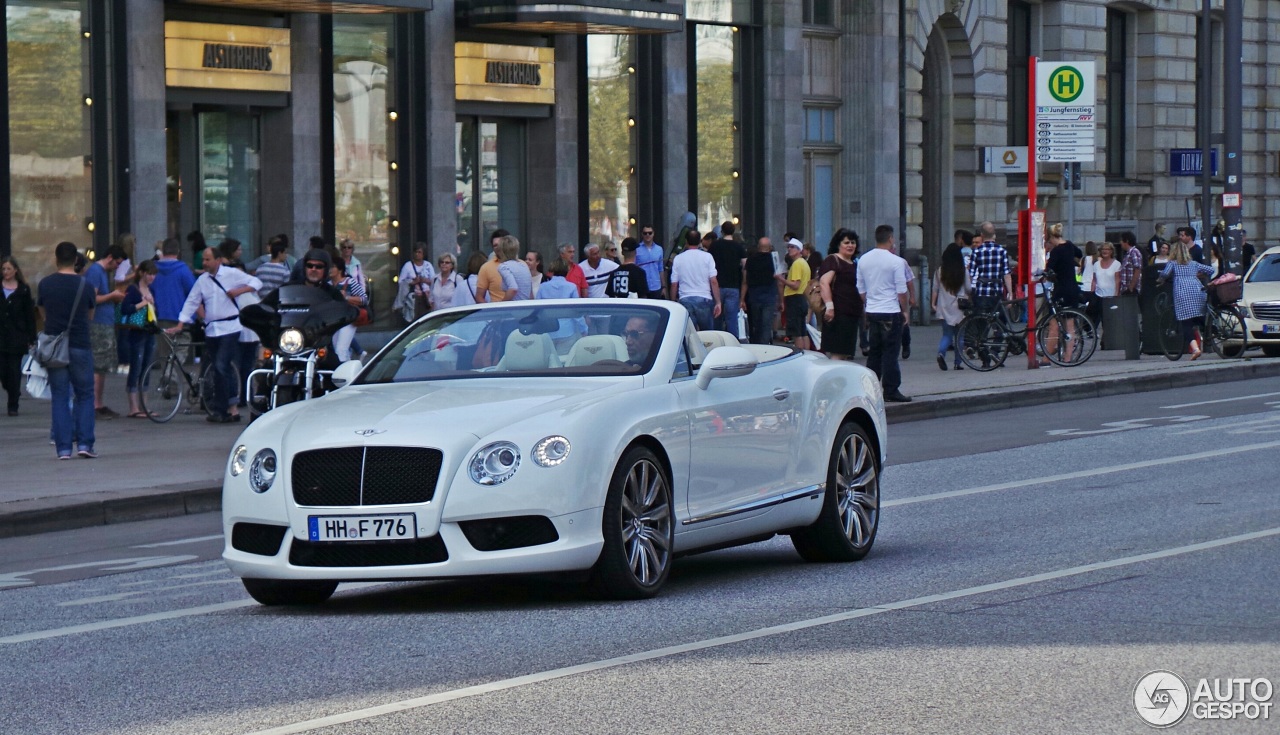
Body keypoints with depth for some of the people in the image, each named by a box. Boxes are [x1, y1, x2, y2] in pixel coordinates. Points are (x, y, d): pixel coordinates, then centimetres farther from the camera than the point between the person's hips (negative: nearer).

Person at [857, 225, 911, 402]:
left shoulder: (863, 260, 6)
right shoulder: (896, 261, -12)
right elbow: (901, 291, -9)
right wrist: (906, 310, 3)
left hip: (871, 312, 6)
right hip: (891, 312, -6)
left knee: (874, 352, 12)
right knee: (890, 353, -2)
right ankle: (891, 390, -2)